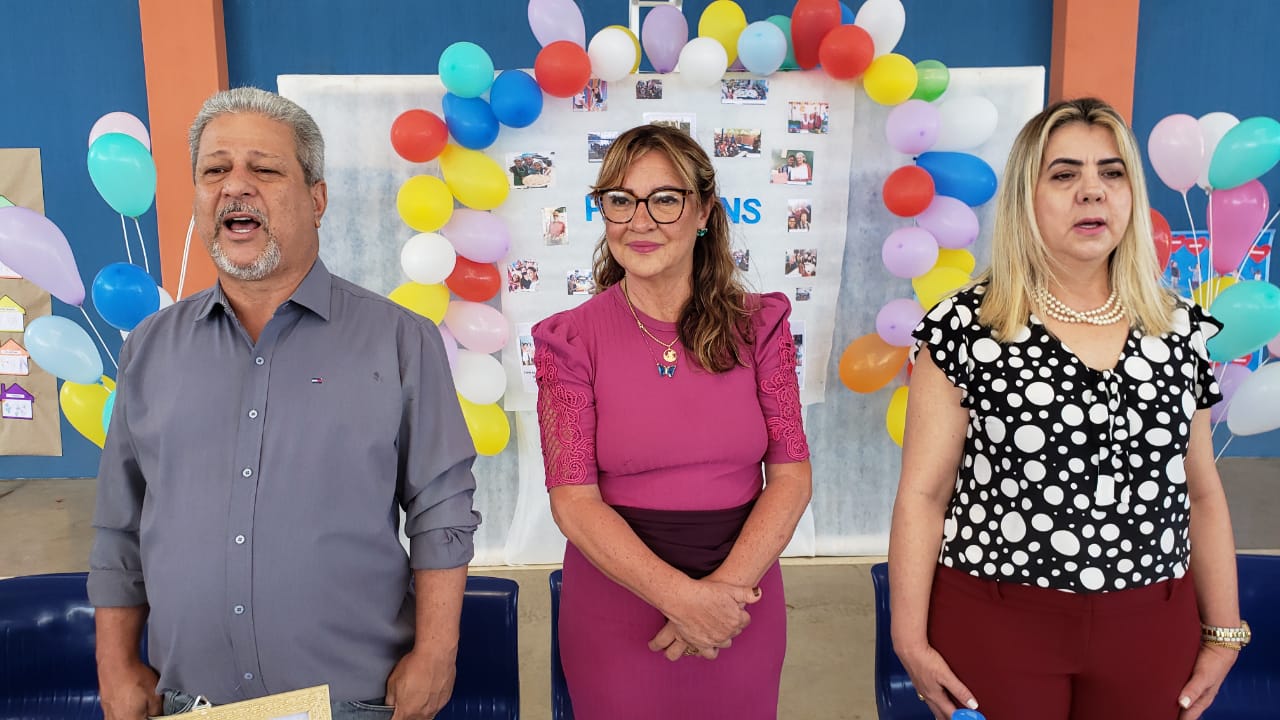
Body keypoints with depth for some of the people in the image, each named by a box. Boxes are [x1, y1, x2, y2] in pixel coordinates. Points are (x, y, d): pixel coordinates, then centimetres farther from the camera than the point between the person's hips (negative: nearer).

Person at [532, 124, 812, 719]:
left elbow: (791, 474, -4)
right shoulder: (570, 339, -7)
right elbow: (574, 499, -11)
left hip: (741, 589, 2)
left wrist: (725, 589, -16)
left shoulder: (757, 324, -2)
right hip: (617, 598, -1)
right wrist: (681, 597, -19)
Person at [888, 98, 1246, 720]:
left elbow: (1201, 491, 10)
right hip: (995, 622, -3)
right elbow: (923, 493, -8)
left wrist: (1223, 632, 10)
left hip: (1151, 629, 4)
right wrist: (911, 638, -10)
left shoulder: (1178, 328, 4)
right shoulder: (965, 328, -8)